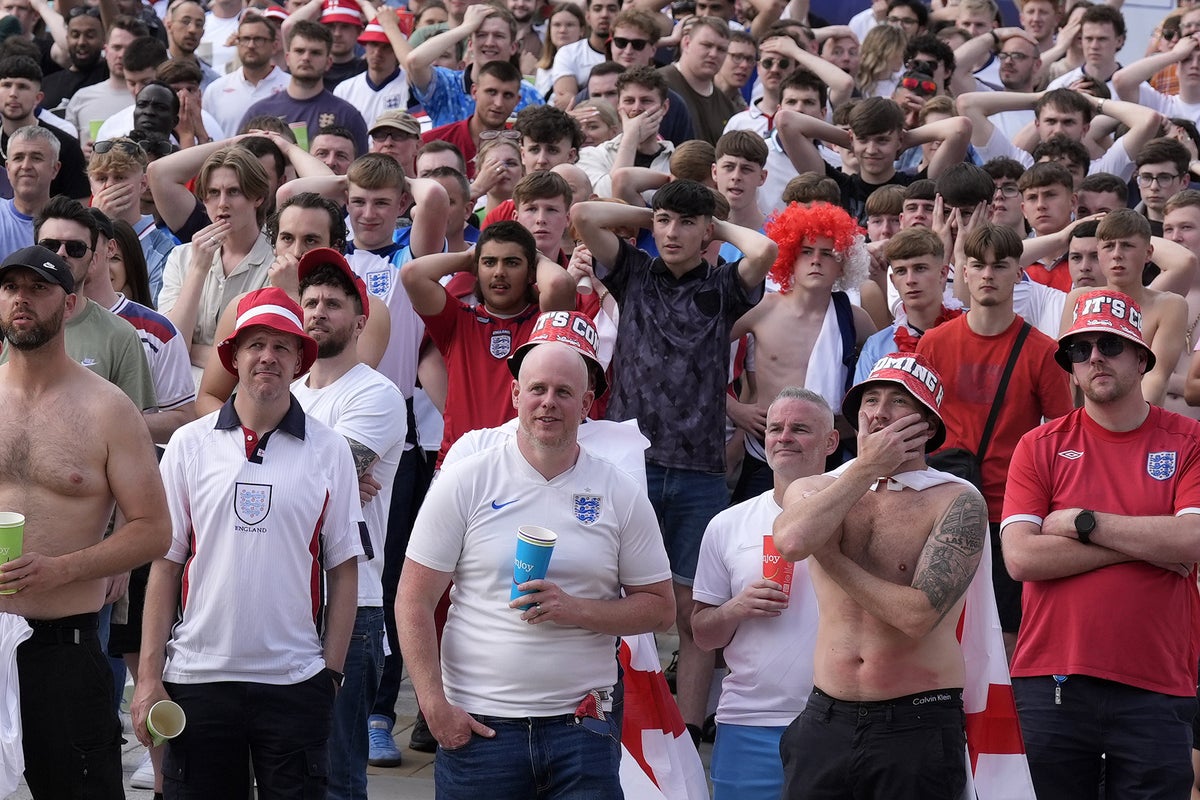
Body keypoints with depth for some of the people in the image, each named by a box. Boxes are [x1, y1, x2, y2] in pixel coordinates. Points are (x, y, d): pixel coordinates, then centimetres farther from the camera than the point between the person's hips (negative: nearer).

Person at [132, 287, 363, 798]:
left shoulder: (328, 451, 3)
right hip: (198, 677, 1)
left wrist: (332, 672, -1)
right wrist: (149, 677, 0)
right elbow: (165, 564, 4)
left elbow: (343, 569, 4)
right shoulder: (189, 444, 4)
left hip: (296, 681, 0)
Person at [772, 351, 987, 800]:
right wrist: (867, 469, -8)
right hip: (827, 723, 3)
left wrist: (830, 556, -7)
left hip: (916, 728, -3)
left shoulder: (958, 502, -5)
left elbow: (917, 615, -16)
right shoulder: (812, 491, 8)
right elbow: (791, 541, -17)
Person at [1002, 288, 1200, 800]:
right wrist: (1144, 544, -8)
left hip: (1156, 689, -1)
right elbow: (1020, 557, -7)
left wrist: (1083, 523, -9)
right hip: (1052, 682, 1)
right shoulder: (1041, 447, 6)